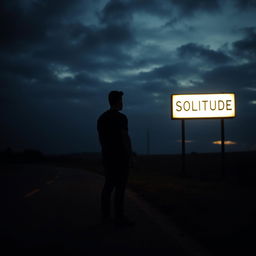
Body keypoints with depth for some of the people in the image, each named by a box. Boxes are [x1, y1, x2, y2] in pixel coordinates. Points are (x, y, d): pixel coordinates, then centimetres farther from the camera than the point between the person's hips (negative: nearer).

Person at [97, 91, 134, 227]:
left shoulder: (101, 118, 12)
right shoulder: (120, 117, -12)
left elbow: (101, 138, 15)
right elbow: (125, 138, -15)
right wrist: (129, 154, -7)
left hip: (107, 156, 8)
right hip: (120, 156, -8)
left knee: (108, 185, 11)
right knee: (120, 186, -6)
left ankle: (105, 216, 12)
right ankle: (119, 217, -5)